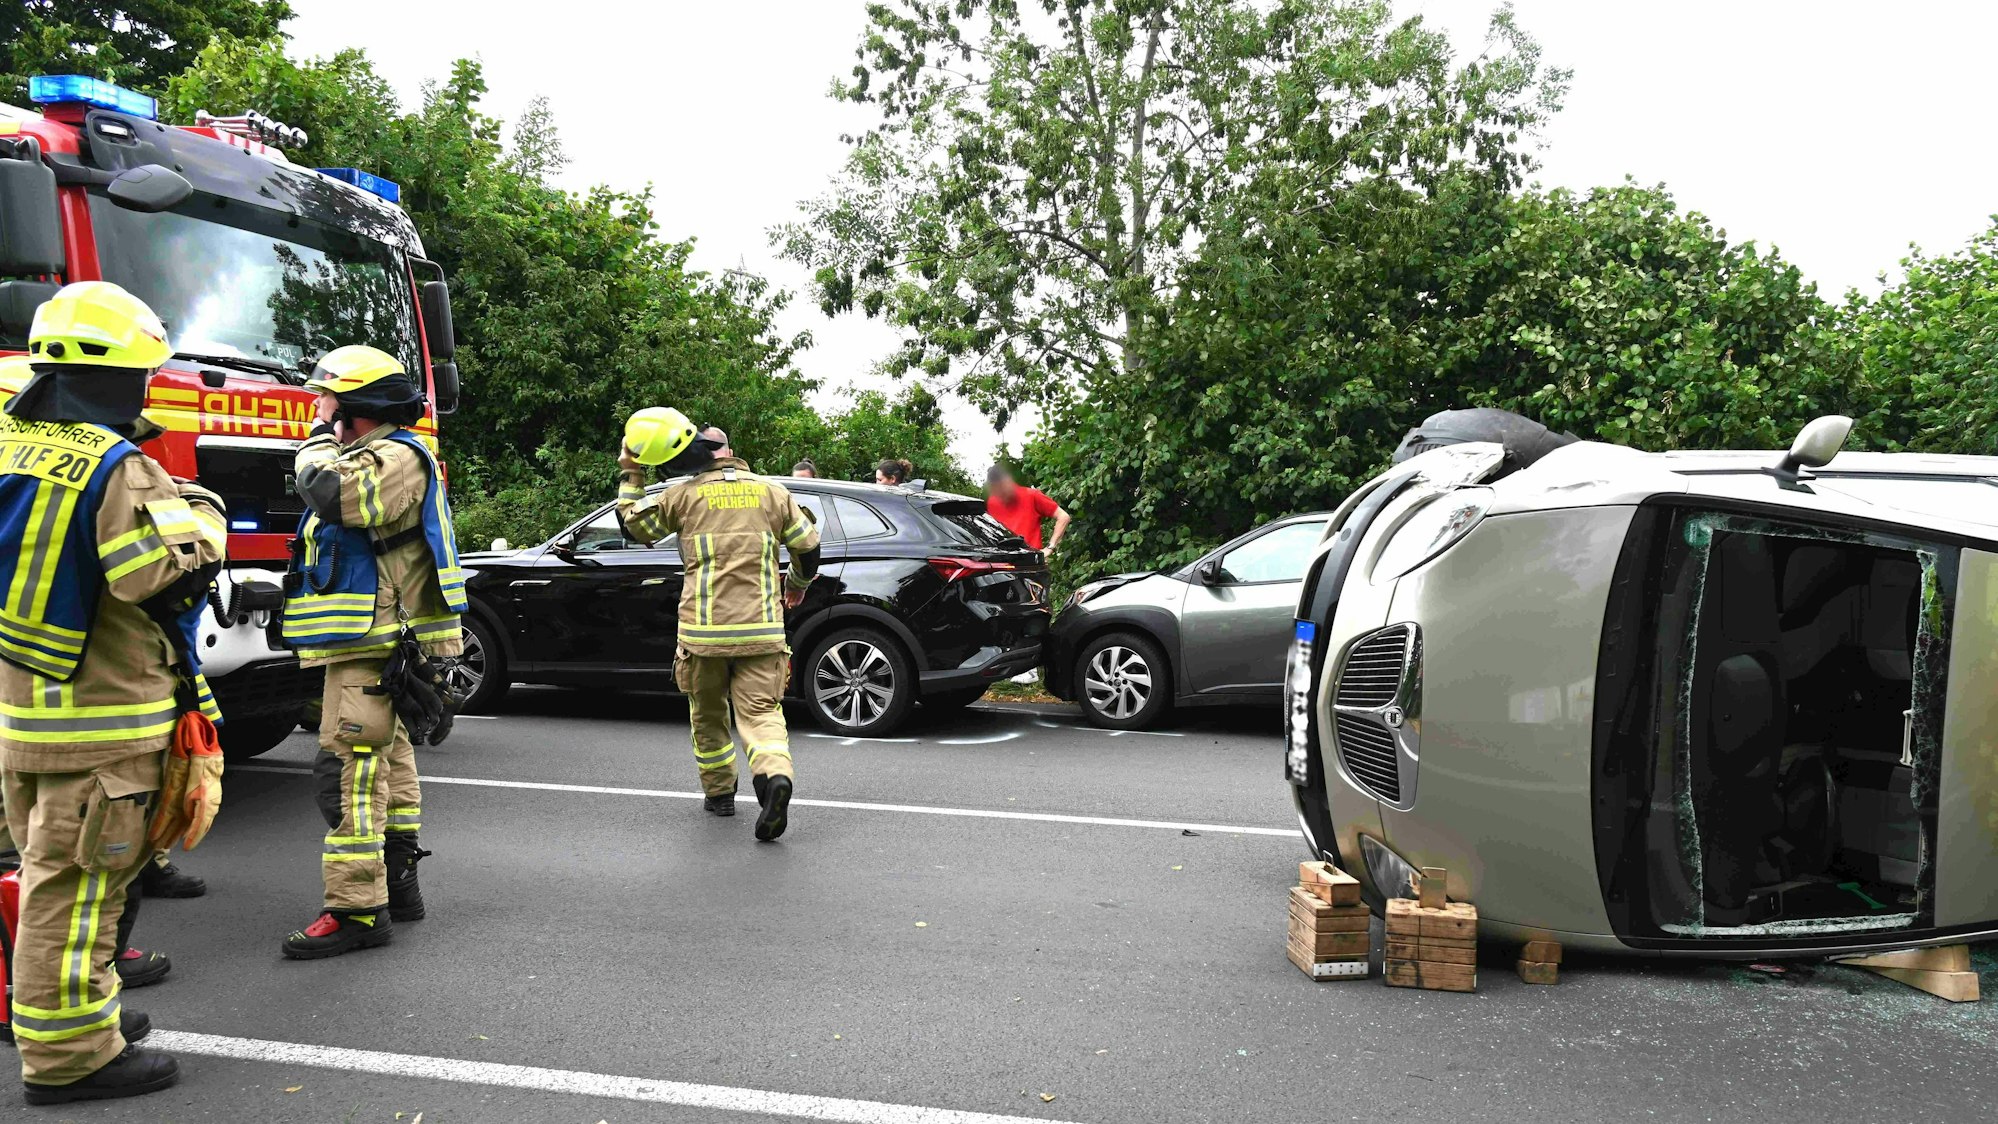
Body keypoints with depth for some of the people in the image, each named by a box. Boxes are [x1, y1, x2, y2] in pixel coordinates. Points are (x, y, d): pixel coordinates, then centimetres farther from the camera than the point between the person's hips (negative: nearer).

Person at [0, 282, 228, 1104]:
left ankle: (68, 1008, 35)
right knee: (77, 886, -1)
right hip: (97, 723, -9)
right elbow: (167, 573, -24)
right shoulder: (116, 470, -19)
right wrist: (202, 512, -5)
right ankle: (68, 1054, 7)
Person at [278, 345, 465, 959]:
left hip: (373, 645, -11)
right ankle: (397, 884, 25)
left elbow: (328, 492, -28)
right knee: (389, 763, 15)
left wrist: (320, 441, -13)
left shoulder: (397, 456, -12)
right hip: (373, 645, 11)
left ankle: (356, 909, -13)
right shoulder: (371, 459, 23)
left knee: (350, 769, -14)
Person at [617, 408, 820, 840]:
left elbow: (636, 524, 14)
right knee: (760, 710, 0)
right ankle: (775, 774, -27)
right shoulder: (771, 491, 8)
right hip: (761, 627, 1)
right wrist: (797, 585, 29)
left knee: (708, 713, 18)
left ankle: (719, 792, 28)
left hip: (704, 630, -1)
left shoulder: (684, 495, 1)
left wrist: (630, 475, 23)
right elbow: (808, 546, 11)